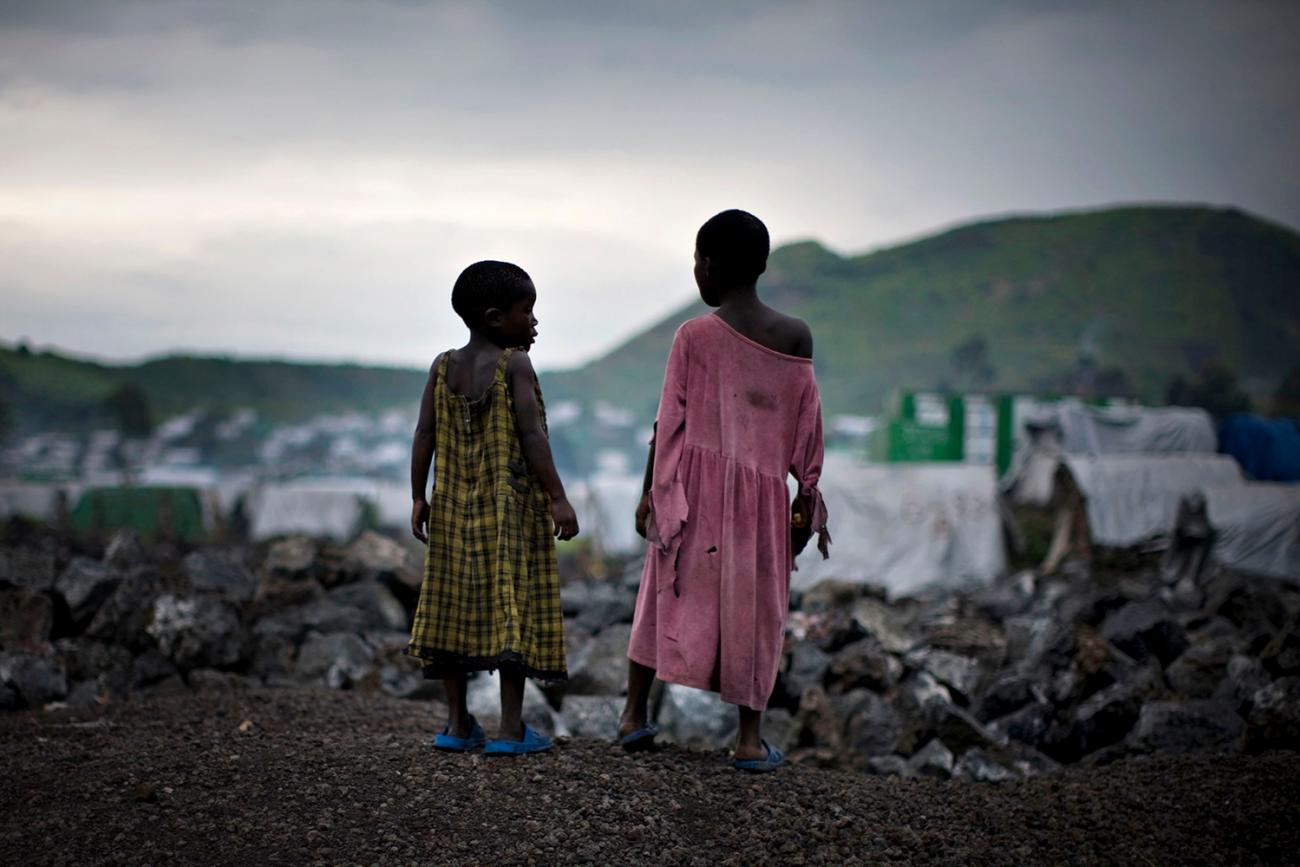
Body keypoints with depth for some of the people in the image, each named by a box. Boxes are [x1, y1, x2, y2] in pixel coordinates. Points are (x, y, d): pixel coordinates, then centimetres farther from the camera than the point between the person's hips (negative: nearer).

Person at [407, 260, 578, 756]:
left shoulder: (443, 368, 6)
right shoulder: (515, 366, -10)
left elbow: (424, 436, 3)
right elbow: (532, 436, -16)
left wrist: (419, 498, 9)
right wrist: (557, 499, -15)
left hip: (455, 509, 6)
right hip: (512, 509, -5)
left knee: (456, 605, 10)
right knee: (514, 606, -2)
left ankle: (458, 724, 14)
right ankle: (510, 729, -3)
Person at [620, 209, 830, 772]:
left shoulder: (694, 337, -6)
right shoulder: (795, 338, 1)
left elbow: (669, 424, -5)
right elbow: (807, 430, 3)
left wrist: (651, 494, 2)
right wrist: (807, 501, 10)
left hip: (695, 484, -1)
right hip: (761, 492, 1)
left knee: (669, 593, 12)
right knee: (753, 606, 7)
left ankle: (635, 713, 14)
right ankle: (750, 739, 6)